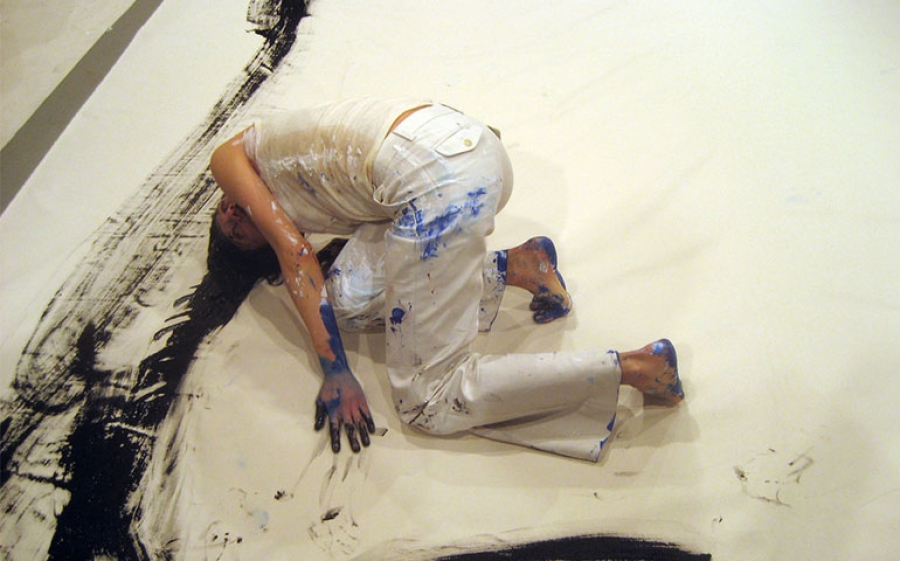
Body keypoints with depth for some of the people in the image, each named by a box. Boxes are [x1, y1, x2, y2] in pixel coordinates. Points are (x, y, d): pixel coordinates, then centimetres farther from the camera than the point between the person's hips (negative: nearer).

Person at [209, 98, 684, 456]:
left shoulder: (229, 157, 17)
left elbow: (294, 251, 4)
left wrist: (336, 375, 2)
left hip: (439, 180, -9)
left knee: (428, 403, -3)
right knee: (348, 299, 16)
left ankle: (632, 368, -8)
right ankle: (516, 265, 10)